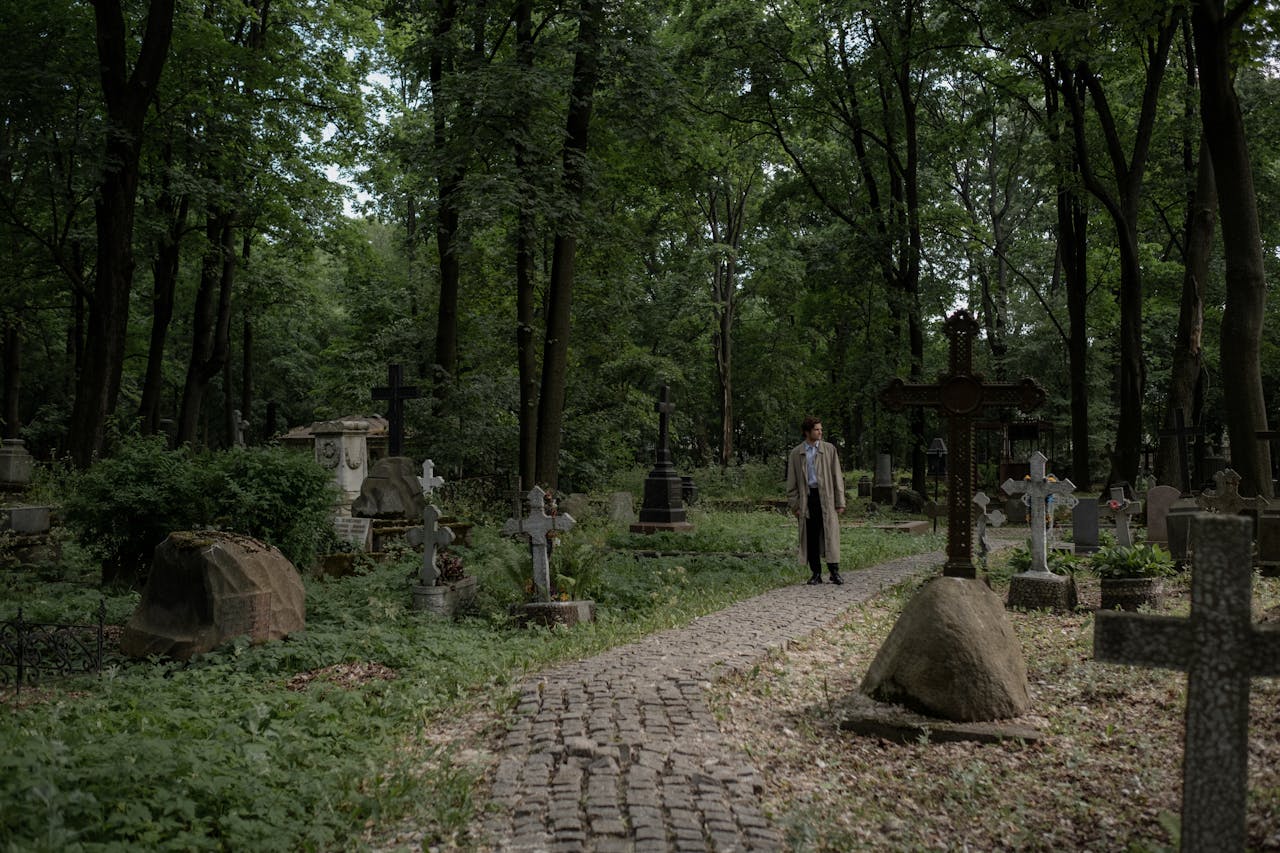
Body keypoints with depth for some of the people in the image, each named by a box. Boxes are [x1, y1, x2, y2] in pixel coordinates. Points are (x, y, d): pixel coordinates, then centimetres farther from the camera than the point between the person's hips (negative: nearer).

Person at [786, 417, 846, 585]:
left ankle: (834, 572, 1)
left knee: (830, 534, -5)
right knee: (811, 537, 3)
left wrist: (840, 502, 1)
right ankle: (815, 573, 11)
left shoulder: (829, 449, 7)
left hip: (826, 497, 0)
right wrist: (794, 505, 2)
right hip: (807, 497, 1)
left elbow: (837, 476, 6)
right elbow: (791, 481, 9)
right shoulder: (796, 453, 7)